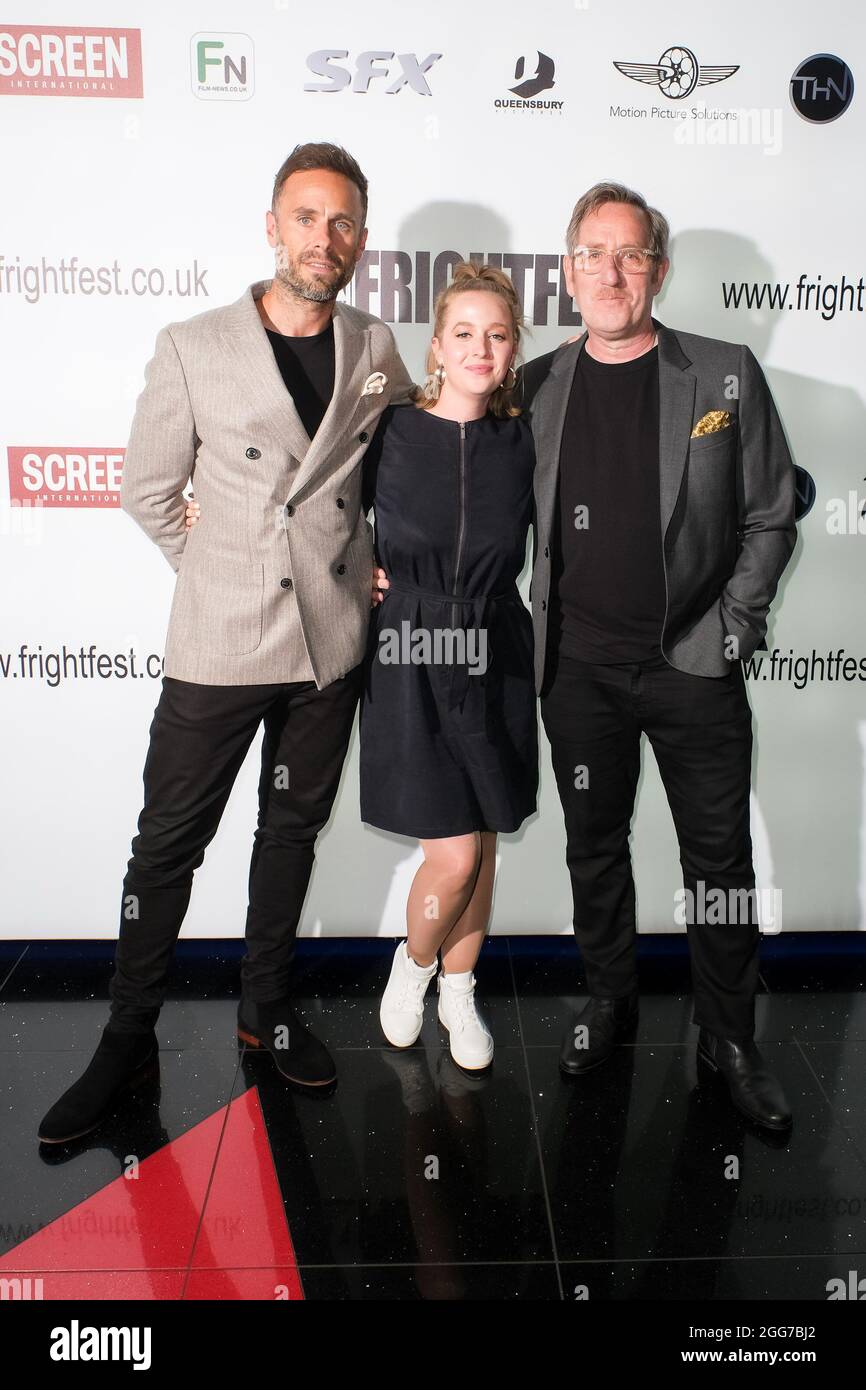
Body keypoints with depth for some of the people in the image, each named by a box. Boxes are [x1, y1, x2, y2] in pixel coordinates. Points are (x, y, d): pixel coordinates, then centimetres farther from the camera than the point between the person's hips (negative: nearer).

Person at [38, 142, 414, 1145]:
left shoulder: (375, 350, 3)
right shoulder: (192, 349, -5)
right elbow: (148, 491, 2)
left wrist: (368, 565, 10)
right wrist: (223, 575, 4)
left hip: (333, 640, 3)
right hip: (218, 645, -2)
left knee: (292, 832, 15)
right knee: (169, 840, 4)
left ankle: (265, 1010, 33)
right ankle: (128, 1041, 21)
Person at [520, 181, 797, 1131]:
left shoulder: (726, 376, 0)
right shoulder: (537, 387, 5)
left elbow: (770, 518, 2)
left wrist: (732, 627, -5)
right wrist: (531, 631, 2)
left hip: (693, 663, -1)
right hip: (579, 667, 2)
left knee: (720, 856, 6)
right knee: (594, 846, 14)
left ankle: (728, 1040, 23)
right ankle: (609, 1003, 34)